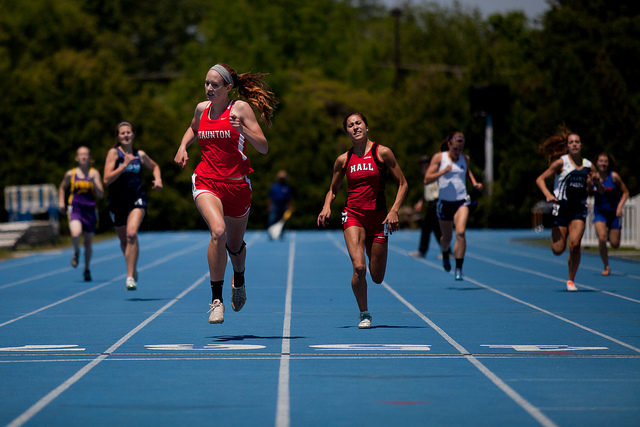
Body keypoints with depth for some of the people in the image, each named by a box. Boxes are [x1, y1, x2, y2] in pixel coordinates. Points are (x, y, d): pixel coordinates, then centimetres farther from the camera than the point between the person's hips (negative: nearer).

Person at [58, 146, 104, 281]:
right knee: (75, 234, -28)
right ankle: (76, 252, 5)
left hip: (90, 210, 1)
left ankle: (87, 269, 30)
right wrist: (61, 202, 10)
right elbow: (62, 188, 23)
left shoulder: (94, 173, 1)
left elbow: (101, 195, -4)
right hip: (75, 208, -1)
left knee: (88, 242, 9)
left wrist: (94, 182, -18)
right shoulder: (70, 174, 4)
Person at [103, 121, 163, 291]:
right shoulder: (114, 152, -4)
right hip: (117, 201, 0)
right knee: (124, 240, 13)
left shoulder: (140, 155, 6)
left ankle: (131, 277, -23)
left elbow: (154, 166, 27)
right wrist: (124, 165, -21)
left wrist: (158, 179, 8)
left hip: (137, 199, 0)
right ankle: (132, 268, 43)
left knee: (132, 233, -24)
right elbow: (107, 179, -14)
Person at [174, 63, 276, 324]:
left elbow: (263, 147, -9)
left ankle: (239, 280, 51)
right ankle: (216, 299, -21)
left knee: (235, 245, 14)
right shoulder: (202, 109, 7)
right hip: (206, 182, 1)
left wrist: (242, 129, -25)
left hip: (236, 184, -1)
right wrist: (183, 147, 12)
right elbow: (193, 129, 32)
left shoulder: (241, 108, -5)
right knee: (218, 231, -27)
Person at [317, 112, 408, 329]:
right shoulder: (343, 159, 6)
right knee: (359, 268, -21)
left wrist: (394, 211, -10)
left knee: (377, 277, 4)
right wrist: (327, 207, -3)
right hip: (353, 216, 0)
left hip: (378, 218, 0)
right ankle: (364, 314, -1)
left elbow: (402, 184, 2)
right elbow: (332, 190, 18)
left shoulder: (382, 153, -1)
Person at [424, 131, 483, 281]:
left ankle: (459, 269, -18)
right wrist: (443, 171, -21)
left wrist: (475, 183, 11)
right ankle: (445, 254, 49)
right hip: (444, 201, -1)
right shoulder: (439, 157, -3)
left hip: (461, 201, 1)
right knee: (447, 237, 12)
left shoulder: (465, 159, 6)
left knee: (461, 232, -21)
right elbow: (427, 179, -8)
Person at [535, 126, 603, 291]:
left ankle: (571, 280, -1)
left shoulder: (588, 166, 7)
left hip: (579, 209, 2)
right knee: (558, 250, -2)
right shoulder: (561, 162, -2)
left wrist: (597, 182, -9)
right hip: (561, 207, -2)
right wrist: (548, 194, -21)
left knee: (575, 244, -18)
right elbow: (540, 179, -4)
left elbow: (601, 191, 14)